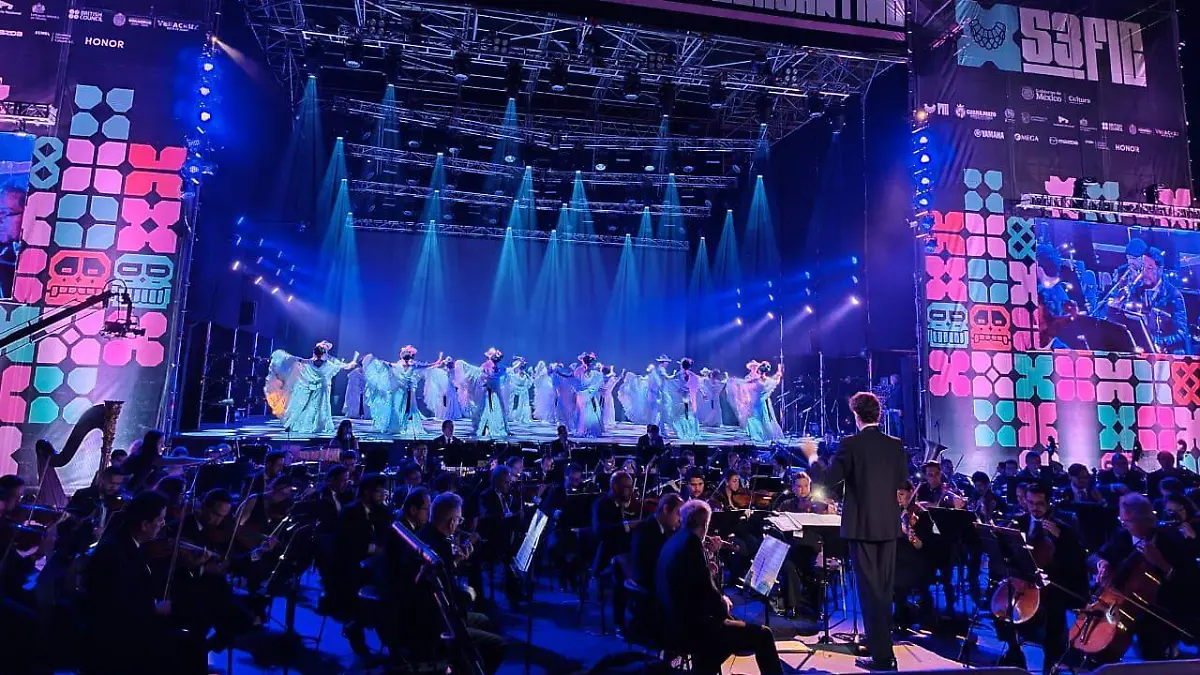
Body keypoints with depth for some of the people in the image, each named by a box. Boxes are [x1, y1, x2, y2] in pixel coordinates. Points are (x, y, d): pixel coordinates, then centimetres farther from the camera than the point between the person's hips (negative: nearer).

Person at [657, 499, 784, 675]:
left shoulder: (673, 541, 10)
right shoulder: (691, 541, -17)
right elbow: (706, 591, -19)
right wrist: (723, 603, -1)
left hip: (677, 623, 10)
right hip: (690, 627, -10)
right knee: (762, 636, -5)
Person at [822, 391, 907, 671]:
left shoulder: (851, 444, -14)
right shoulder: (896, 445, 1)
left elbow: (828, 480, -15)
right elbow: (902, 482, 10)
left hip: (862, 526, -5)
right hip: (888, 525, 5)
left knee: (870, 590, 3)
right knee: (884, 589, 18)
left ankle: (882, 656, 8)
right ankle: (881, 642, 31)